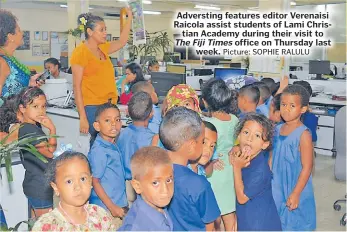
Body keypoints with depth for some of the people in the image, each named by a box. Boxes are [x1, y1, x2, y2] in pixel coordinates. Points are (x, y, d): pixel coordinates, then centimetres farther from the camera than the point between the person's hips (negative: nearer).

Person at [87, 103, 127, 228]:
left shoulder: (113, 146, 4)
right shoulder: (98, 150, -20)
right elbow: (95, 181, -18)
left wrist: (120, 206, 14)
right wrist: (112, 207, -18)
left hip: (120, 204, 8)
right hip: (105, 208, -8)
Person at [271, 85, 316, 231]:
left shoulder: (303, 134, -16)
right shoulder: (277, 130, 1)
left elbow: (307, 168, -16)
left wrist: (296, 193, -17)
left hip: (295, 190, -5)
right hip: (277, 188, 5)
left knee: (295, 225, 9)